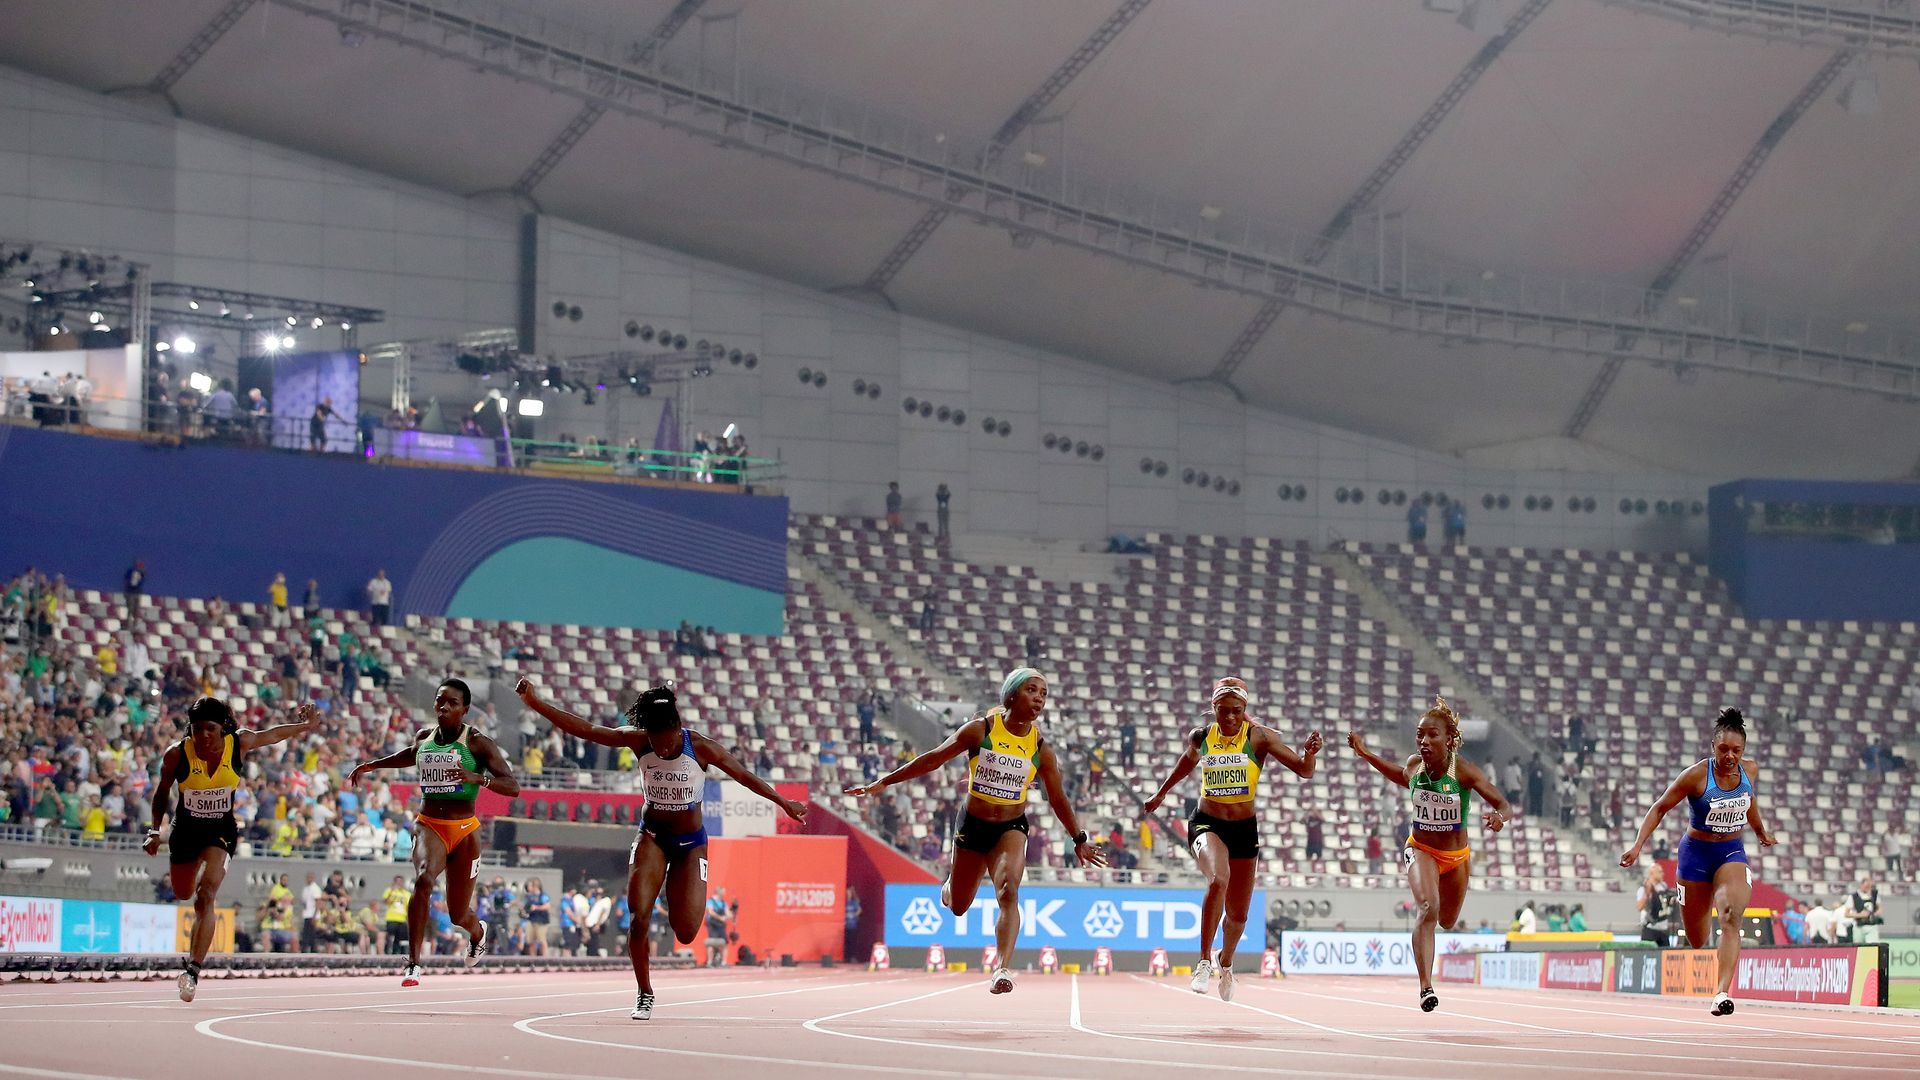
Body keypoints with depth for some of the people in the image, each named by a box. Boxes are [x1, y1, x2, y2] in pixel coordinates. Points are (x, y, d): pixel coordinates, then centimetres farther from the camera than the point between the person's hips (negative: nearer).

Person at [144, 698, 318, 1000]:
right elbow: (162, 791, 1)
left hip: (221, 829, -2)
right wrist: (155, 831, 1)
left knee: (205, 897, -20)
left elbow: (272, 735, 6)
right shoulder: (177, 754, -17)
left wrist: (305, 726, 18)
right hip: (185, 828, 2)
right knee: (183, 893, 21)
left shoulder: (239, 743, -15)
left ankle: (193, 970, -27)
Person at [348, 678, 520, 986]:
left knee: (458, 915, 8)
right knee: (423, 879, -31)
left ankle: (478, 932, 49)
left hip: (464, 831, -2)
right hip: (430, 826, 2)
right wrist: (371, 764, 26)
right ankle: (413, 964, -31)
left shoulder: (477, 743, -9)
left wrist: (478, 778, -32)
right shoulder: (424, 738, 5)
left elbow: (513, 787, -16)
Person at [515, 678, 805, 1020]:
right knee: (638, 915, -16)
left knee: (686, 933, -8)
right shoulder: (638, 742, -17)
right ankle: (644, 994, 1)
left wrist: (784, 802, 2)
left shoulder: (701, 748, -21)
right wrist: (535, 703, -28)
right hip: (652, 837, 1)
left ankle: (675, 896, 31)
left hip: (691, 842, -1)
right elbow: (584, 729, -20)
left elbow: (745, 776, -7)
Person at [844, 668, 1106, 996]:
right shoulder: (981, 729, -11)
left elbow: (1058, 798, 4)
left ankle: (1003, 970, -34)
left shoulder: (1041, 748, -7)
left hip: (1011, 829, 0)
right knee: (958, 906, 13)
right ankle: (951, 883, 52)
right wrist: (885, 782, -7)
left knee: (1008, 892, -26)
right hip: (973, 824, 0)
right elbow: (934, 758, -7)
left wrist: (1079, 839, 9)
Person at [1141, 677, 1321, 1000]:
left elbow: (1304, 771, -14)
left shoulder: (1259, 737, -9)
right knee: (1218, 881, -33)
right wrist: (1161, 793, 34)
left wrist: (1310, 752, -36)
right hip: (1206, 824, -1)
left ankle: (1226, 964, 44)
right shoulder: (1200, 738, -2)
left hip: (1244, 829, 1)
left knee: (1238, 914, 11)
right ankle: (1204, 962, -20)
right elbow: (1187, 761, 22)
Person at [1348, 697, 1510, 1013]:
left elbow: (1503, 805, -26)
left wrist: (1499, 817, -50)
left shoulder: (1463, 770, -24)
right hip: (1421, 850, 0)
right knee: (1428, 908, -27)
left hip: (1456, 856, 0)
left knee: (1447, 921, 18)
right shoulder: (1414, 765, -14)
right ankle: (1426, 987, -32)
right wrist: (1366, 754, 5)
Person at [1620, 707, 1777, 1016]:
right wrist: (1638, 845, -17)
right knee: (1697, 940, 7)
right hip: (1697, 852, -2)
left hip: (1732, 852, 2)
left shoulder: (1750, 771, -5)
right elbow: (1660, 808, -8)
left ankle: (1723, 993, -35)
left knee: (1731, 918, -25)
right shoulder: (1697, 775, -16)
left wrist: (1761, 833, 34)